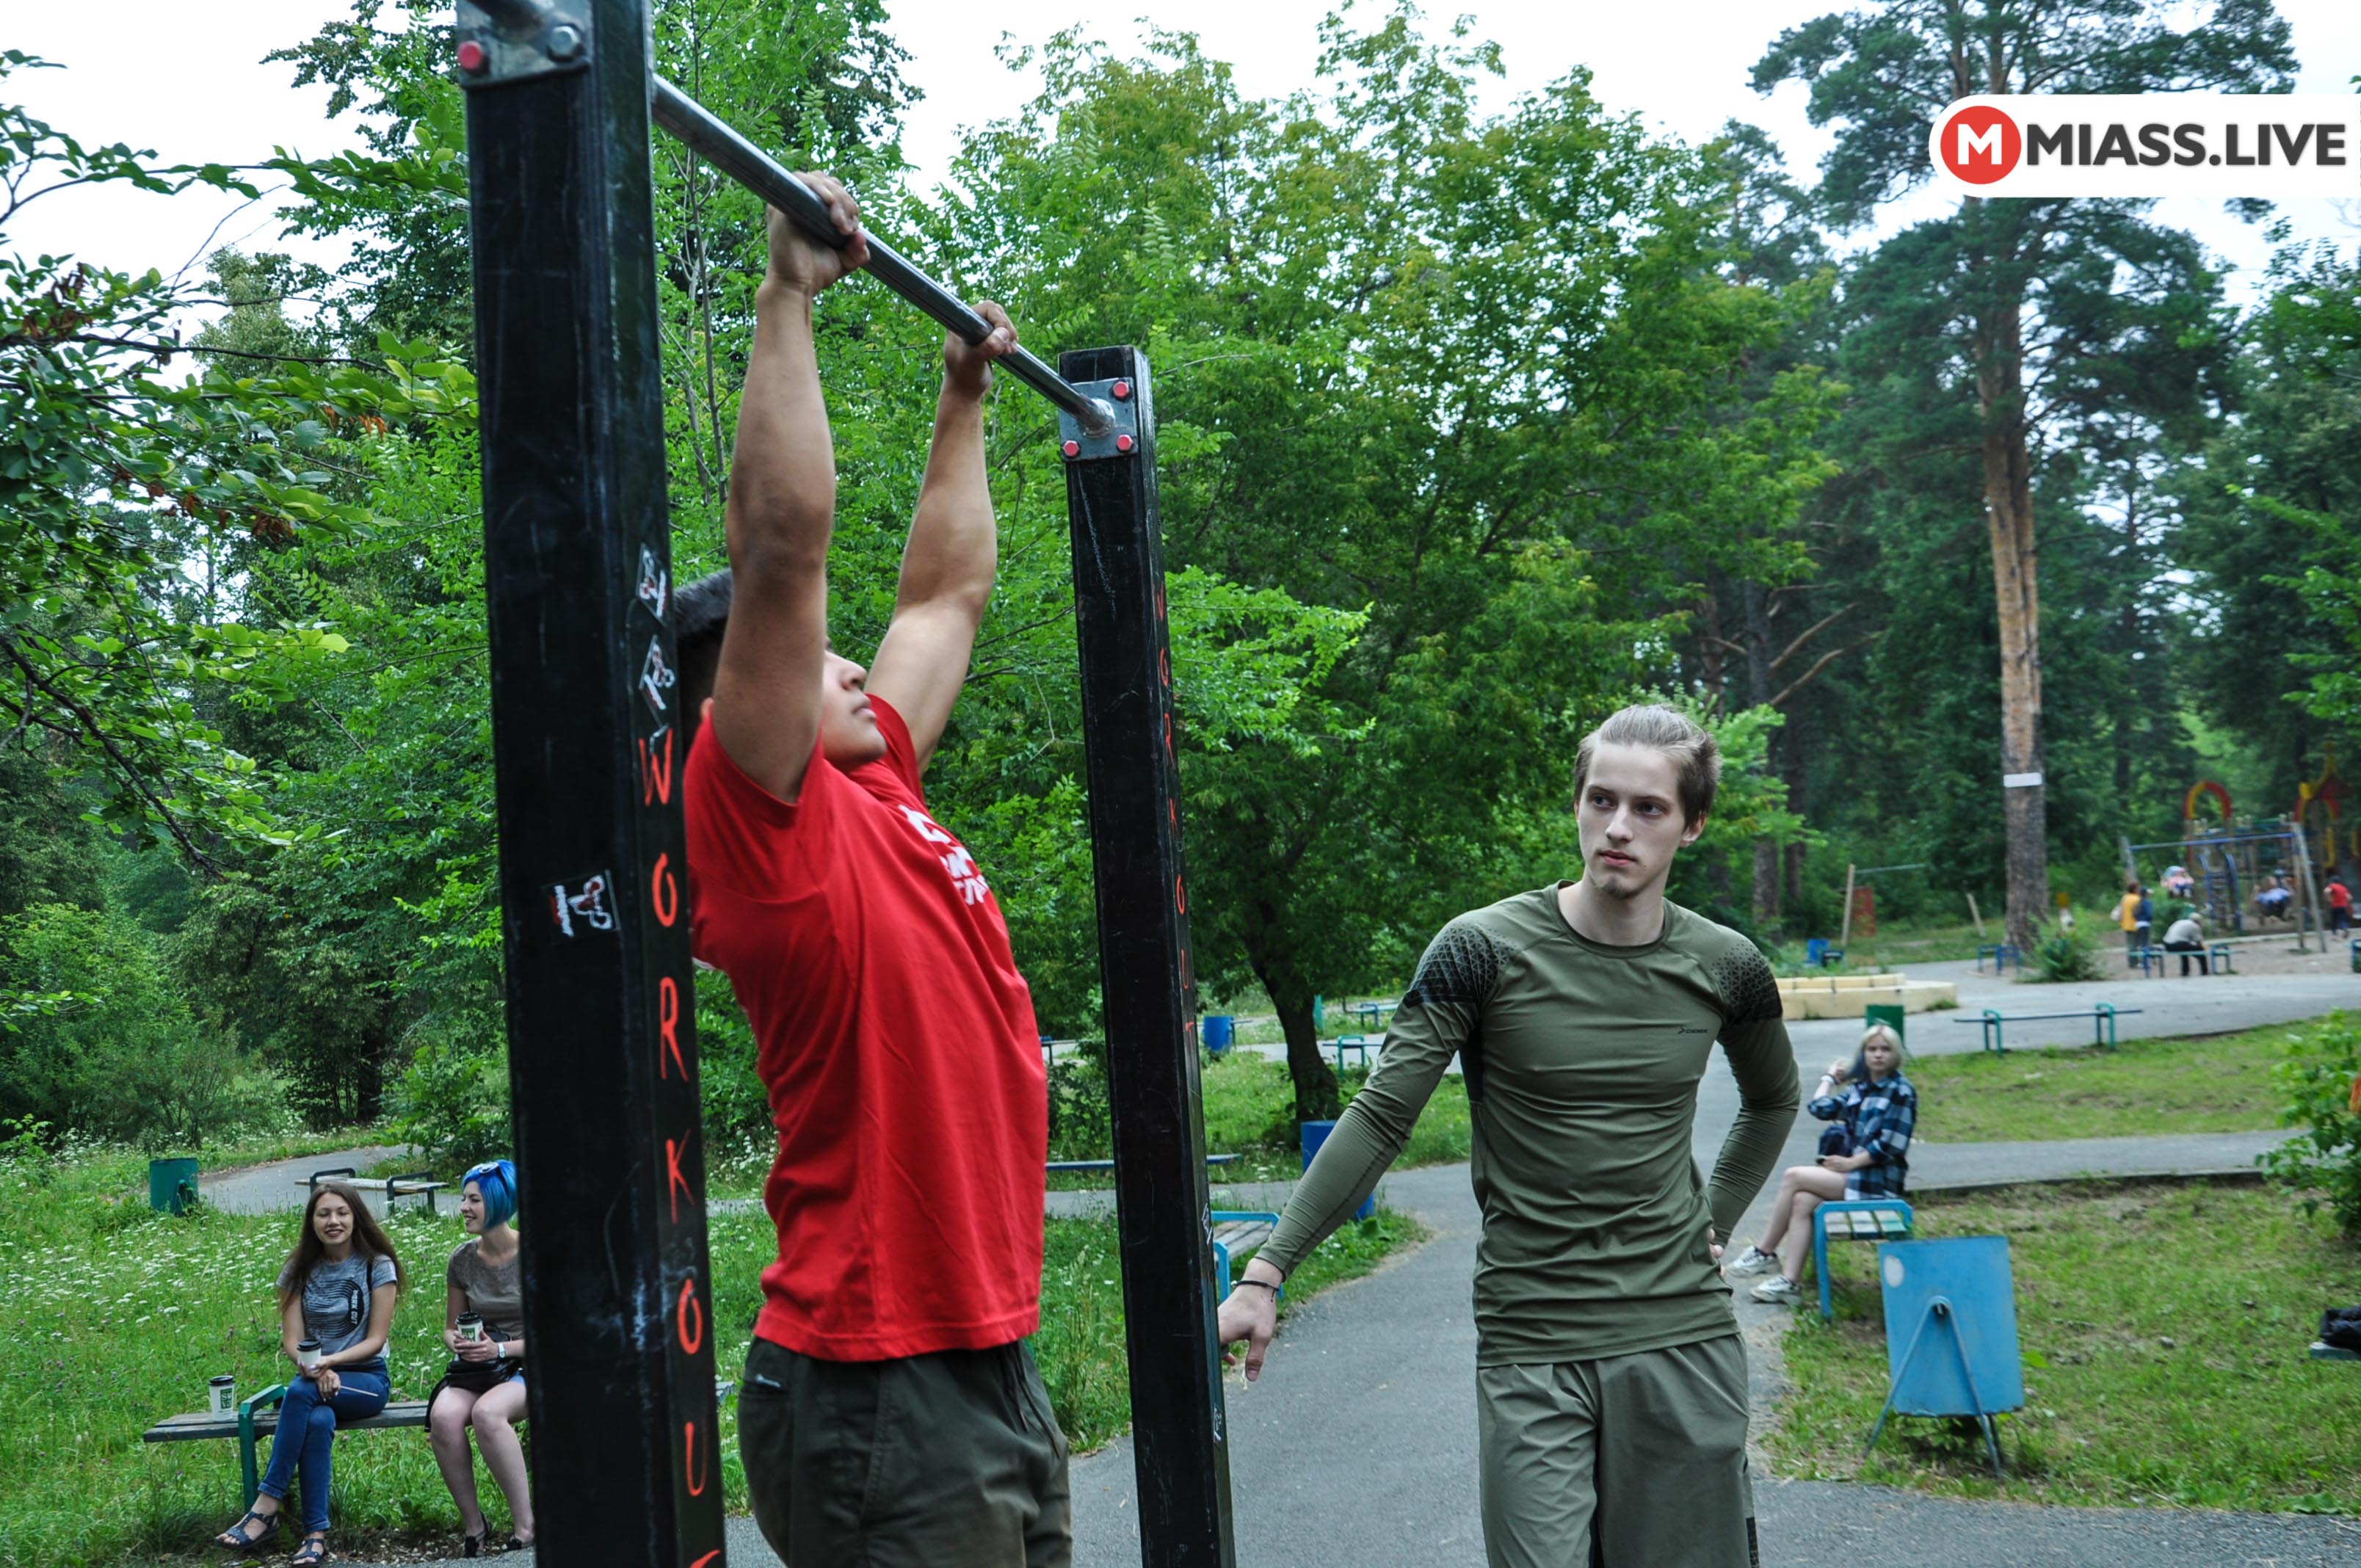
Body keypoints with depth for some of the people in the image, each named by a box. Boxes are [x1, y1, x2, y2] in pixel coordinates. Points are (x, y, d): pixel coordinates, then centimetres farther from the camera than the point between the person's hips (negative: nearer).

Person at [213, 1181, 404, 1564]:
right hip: (315, 1375, 2)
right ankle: (316, 1534, -35)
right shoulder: (299, 1270, 8)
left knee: (300, 1392, -34)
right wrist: (315, 1369, -21)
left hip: (365, 1378, -2)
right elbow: (291, 1340, 1)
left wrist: (331, 1360, -23)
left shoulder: (377, 1267, -1)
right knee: (318, 1421, -35)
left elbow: (376, 1340, -6)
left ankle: (267, 1506, -32)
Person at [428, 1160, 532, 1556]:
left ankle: (525, 1527, -25)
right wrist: (457, 1343, -5)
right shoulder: (462, 1260, 7)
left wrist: (500, 1349, -19)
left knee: (487, 1412, -36)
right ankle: (472, 1525, -15)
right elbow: (450, 1328, 19)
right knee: (444, 1415, -30)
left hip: (529, 1367, -4)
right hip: (477, 1367, 5)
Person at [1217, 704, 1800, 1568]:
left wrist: (1717, 1220, 13)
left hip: (1683, 1341, 3)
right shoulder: (1486, 949, -8)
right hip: (1530, 1348, -3)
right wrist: (1265, 1274, -12)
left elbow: (1773, 1100, 24)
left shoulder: (1724, 967, 3)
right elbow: (1379, 1120, -8)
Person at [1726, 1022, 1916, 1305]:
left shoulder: (1900, 1092, -6)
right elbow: (1820, 1108, 4)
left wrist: (1851, 1163, -15)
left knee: (1794, 1176, -17)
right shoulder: (1860, 1089, 16)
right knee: (1802, 1201, -20)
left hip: (1879, 1180, -7)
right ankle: (1790, 1281, -22)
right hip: (1851, 1172, 7)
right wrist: (1830, 1077, 16)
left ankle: (1765, 1253, -4)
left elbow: (1890, 1146, -14)